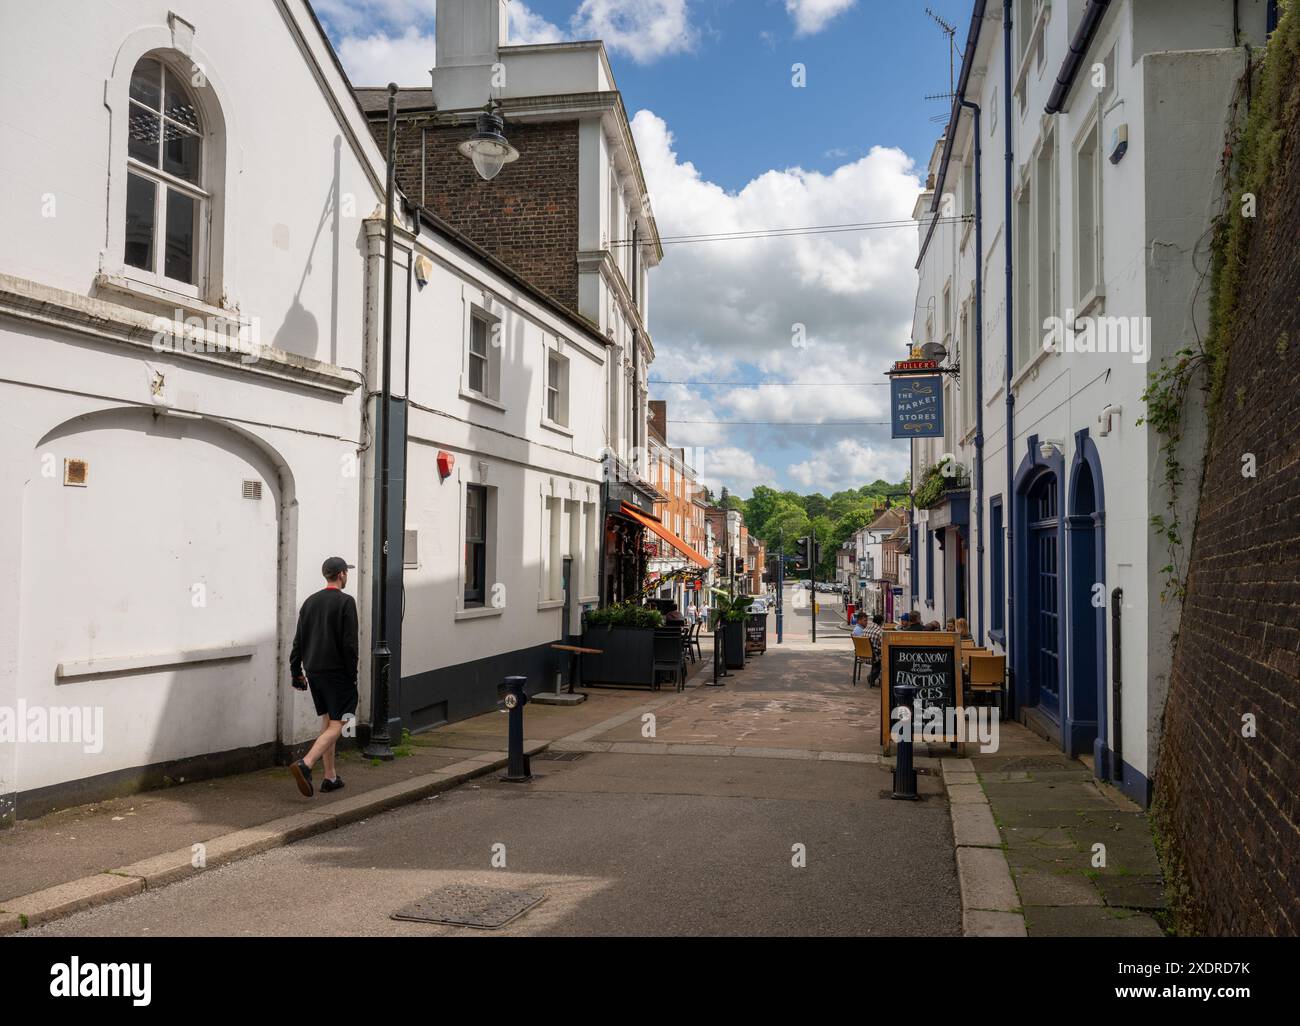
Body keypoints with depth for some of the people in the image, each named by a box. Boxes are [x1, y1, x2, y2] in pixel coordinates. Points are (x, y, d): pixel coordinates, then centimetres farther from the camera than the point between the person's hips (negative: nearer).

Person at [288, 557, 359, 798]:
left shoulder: (310, 602, 9)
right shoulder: (346, 602, -11)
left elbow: (298, 641, 11)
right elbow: (349, 643, -14)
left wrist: (297, 673, 16)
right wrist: (352, 675, -6)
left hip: (313, 671, 7)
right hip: (337, 672, -7)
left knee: (327, 721, 15)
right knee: (337, 725, -5)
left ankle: (330, 777, 19)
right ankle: (305, 764, -24)